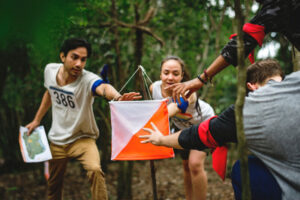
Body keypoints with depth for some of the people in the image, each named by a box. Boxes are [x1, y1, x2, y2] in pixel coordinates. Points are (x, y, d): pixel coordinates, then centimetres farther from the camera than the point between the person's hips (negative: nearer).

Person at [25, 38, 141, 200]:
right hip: (56, 140, 4)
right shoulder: (50, 70, -11)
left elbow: (103, 88, -52)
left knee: (95, 170, -30)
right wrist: (36, 120, 16)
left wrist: (117, 97, -74)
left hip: (82, 139, -4)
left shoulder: (88, 79, -28)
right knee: (53, 184, 15)